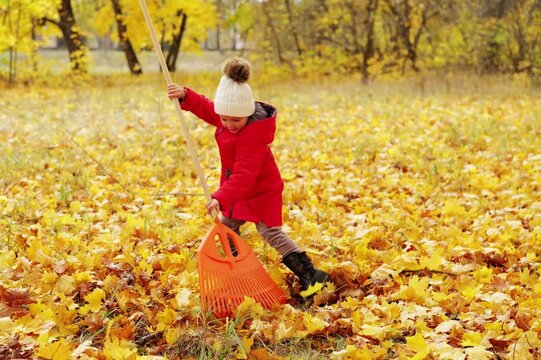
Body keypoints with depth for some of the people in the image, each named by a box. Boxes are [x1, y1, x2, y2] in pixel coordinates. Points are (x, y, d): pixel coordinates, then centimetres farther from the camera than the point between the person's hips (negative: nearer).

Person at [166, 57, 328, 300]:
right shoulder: (227, 114, -9)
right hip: (241, 189, 9)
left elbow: (244, 174, -41)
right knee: (227, 225, 19)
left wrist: (222, 197, -49)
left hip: (261, 190, -9)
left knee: (270, 232, -12)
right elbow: (206, 108, 9)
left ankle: (310, 275, -11)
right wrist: (185, 96, -8)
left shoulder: (252, 136, -35)